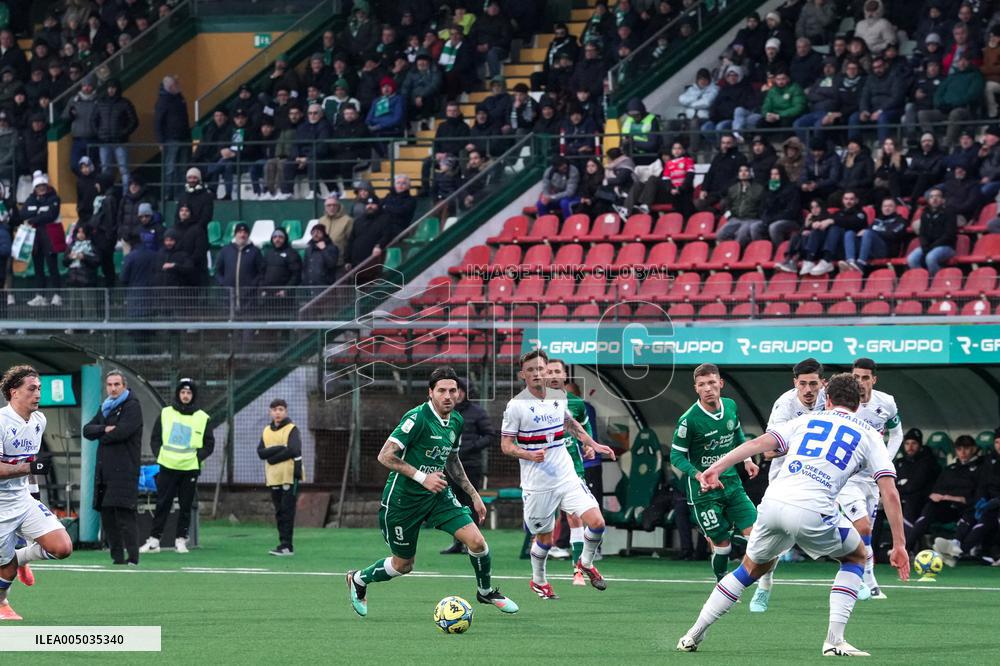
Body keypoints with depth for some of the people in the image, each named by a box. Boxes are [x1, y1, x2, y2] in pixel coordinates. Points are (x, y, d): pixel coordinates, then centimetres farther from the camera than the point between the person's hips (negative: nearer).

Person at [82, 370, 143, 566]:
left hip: (124, 470, -8)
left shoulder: (132, 406, -2)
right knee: (107, 516, 7)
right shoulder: (104, 408, 21)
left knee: (124, 516, -14)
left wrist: (102, 437, 1)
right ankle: (117, 557, 13)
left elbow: (121, 432, -16)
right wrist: (104, 430, -9)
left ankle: (132, 559, -16)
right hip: (104, 472, 8)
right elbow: (87, 430, 11)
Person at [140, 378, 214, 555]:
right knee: (162, 504, -1)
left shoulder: (202, 418, 4)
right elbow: (155, 439, 10)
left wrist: (197, 457, -8)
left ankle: (181, 540, 10)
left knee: (186, 506, 3)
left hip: (190, 468, 0)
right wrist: (160, 455, -4)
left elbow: (209, 444, 7)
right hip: (167, 467, 0)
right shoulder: (165, 414, 7)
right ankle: (154, 540, 1)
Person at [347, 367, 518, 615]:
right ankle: (358, 580, 37)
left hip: (436, 495, 6)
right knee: (403, 565, 7)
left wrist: (473, 494, 15)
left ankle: (486, 591, 16)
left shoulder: (456, 421, 2)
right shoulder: (418, 418, -22)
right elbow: (385, 456, -24)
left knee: (476, 541, -10)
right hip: (403, 499, -6)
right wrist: (422, 478, -28)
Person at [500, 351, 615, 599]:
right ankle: (538, 580, 33)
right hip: (537, 485, -4)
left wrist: (592, 444, 23)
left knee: (596, 522, -9)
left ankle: (586, 563, 19)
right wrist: (529, 455, -25)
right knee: (545, 538, 6)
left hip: (567, 477, 4)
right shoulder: (516, 405, -9)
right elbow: (506, 445, -8)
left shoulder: (559, 397, 5)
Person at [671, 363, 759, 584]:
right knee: (723, 545, -2)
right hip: (702, 490, -5)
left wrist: (747, 460, 9)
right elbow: (677, 456, -12)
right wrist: (699, 476, -25)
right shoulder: (689, 420, -19)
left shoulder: (731, 406, -2)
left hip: (731, 482, 5)